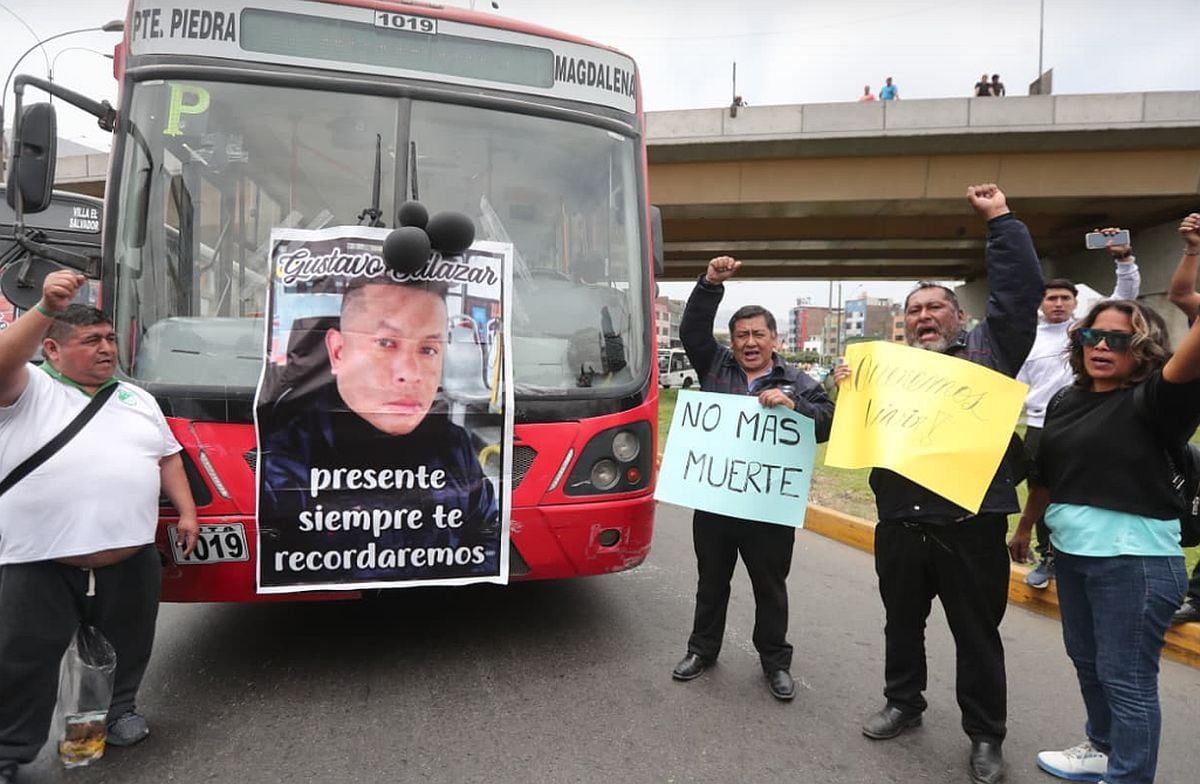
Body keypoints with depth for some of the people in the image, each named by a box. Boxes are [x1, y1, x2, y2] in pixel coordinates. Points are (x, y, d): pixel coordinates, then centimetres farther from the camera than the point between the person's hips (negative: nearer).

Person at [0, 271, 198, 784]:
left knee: (125, 650, 19)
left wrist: (186, 511, 7)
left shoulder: (137, 399, 13)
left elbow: (168, 457, 16)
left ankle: (121, 709, 42)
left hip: (131, 562, 4)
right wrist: (46, 310, -34)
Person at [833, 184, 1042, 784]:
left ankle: (985, 735, 27)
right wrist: (845, 390, -9)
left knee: (977, 635, 10)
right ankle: (903, 703, 39)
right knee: (902, 623, 19)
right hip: (900, 522, 4)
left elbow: (1023, 288, -6)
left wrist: (1000, 219, -4)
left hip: (972, 523, -3)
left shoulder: (989, 348, 5)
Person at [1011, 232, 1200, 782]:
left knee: (1126, 677, 4)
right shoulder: (1066, 400, 8)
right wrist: (1025, 526, 24)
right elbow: (1046, 474, 17)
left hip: (1134, 558, -7)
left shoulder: (1153, 399, -11)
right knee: (1086, 660, 22)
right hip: (1072, 552, 7)